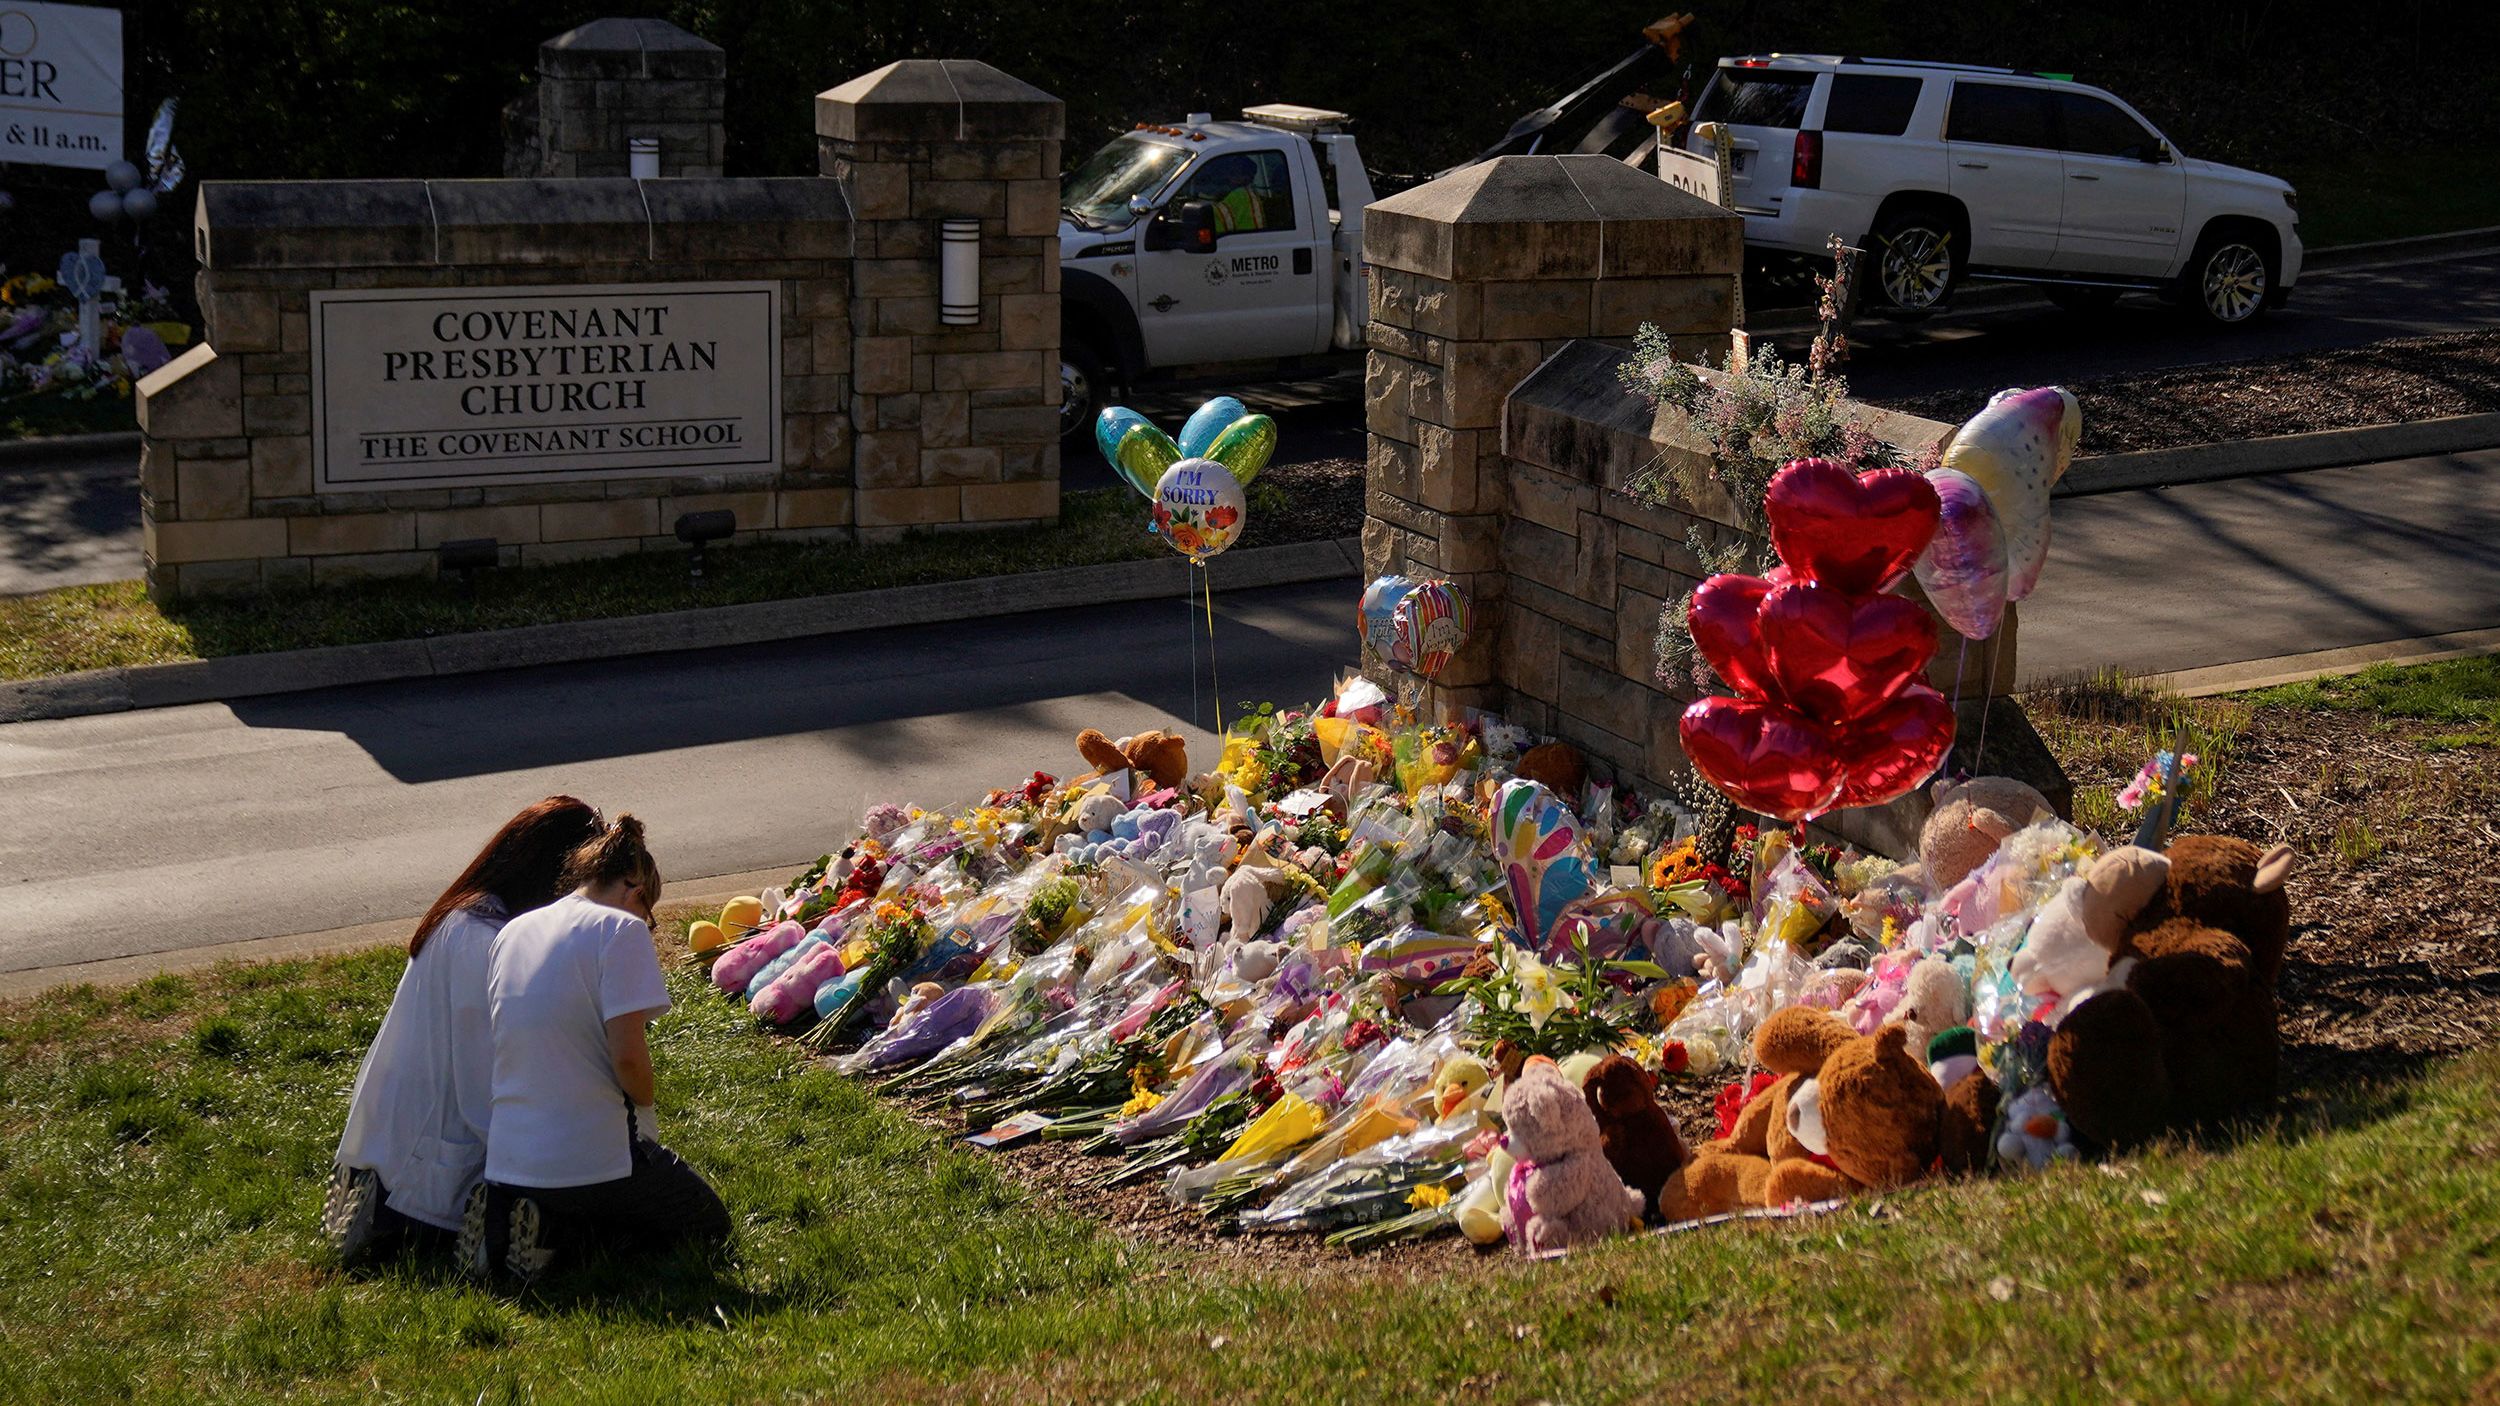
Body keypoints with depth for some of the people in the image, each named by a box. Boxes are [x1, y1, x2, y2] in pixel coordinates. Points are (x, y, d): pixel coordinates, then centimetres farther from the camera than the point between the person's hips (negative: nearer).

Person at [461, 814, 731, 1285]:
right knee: (709, 1223, 16)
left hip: (505, 1160, 8)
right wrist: (644, 1106, 2)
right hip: (589, 1161, -7)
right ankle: (557, 1228, -6)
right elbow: (627, 1054, -20)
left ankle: (502, 1213, 5)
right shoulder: (620, 929, -11)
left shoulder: (511, 932, 11)